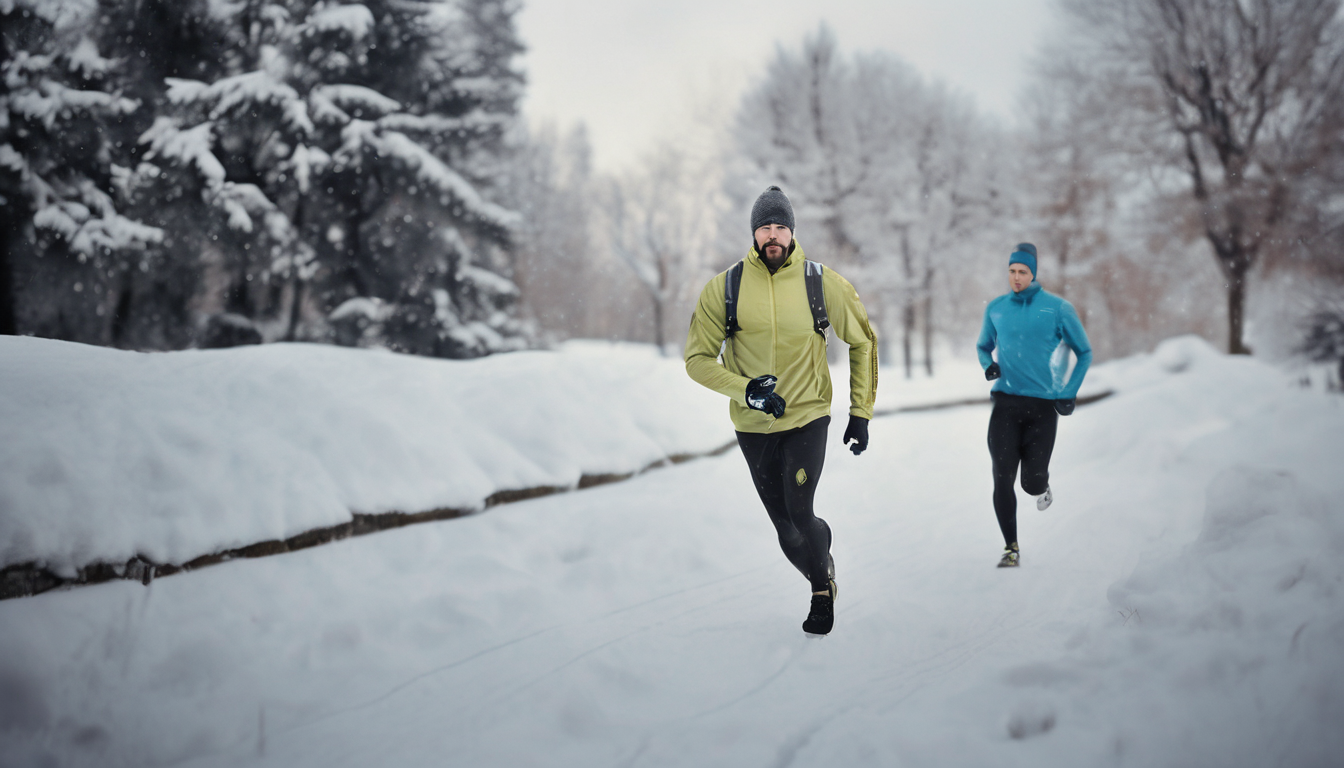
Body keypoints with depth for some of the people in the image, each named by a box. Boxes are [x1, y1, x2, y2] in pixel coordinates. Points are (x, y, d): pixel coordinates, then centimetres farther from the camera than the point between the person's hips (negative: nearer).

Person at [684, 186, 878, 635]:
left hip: (808, 418, -2)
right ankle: (823, 567, 39)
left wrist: (861, 412, 5)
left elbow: (862, 343, 7)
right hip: (753, 426, 2)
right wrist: (745, 390, -19)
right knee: (786, 529, 8)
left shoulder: (823, 284, -6)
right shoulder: (725, 288, -7)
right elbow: (698, 359, -3)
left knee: (799, 514, -14)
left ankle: (822, 591, 14)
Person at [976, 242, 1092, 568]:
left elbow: (1084, 352, 8)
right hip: (1006, 403, 2)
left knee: (1032, 482, -3)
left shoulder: (1058, 308, -2)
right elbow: (983, 346, 22)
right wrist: (988, 364, -2)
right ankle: (1011, 549, 4)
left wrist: (1069, 393, -3)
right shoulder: (996, 308, 6)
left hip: (1043, 406, -2)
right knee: (1002, 479, -8)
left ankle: (1042, 485, 36)